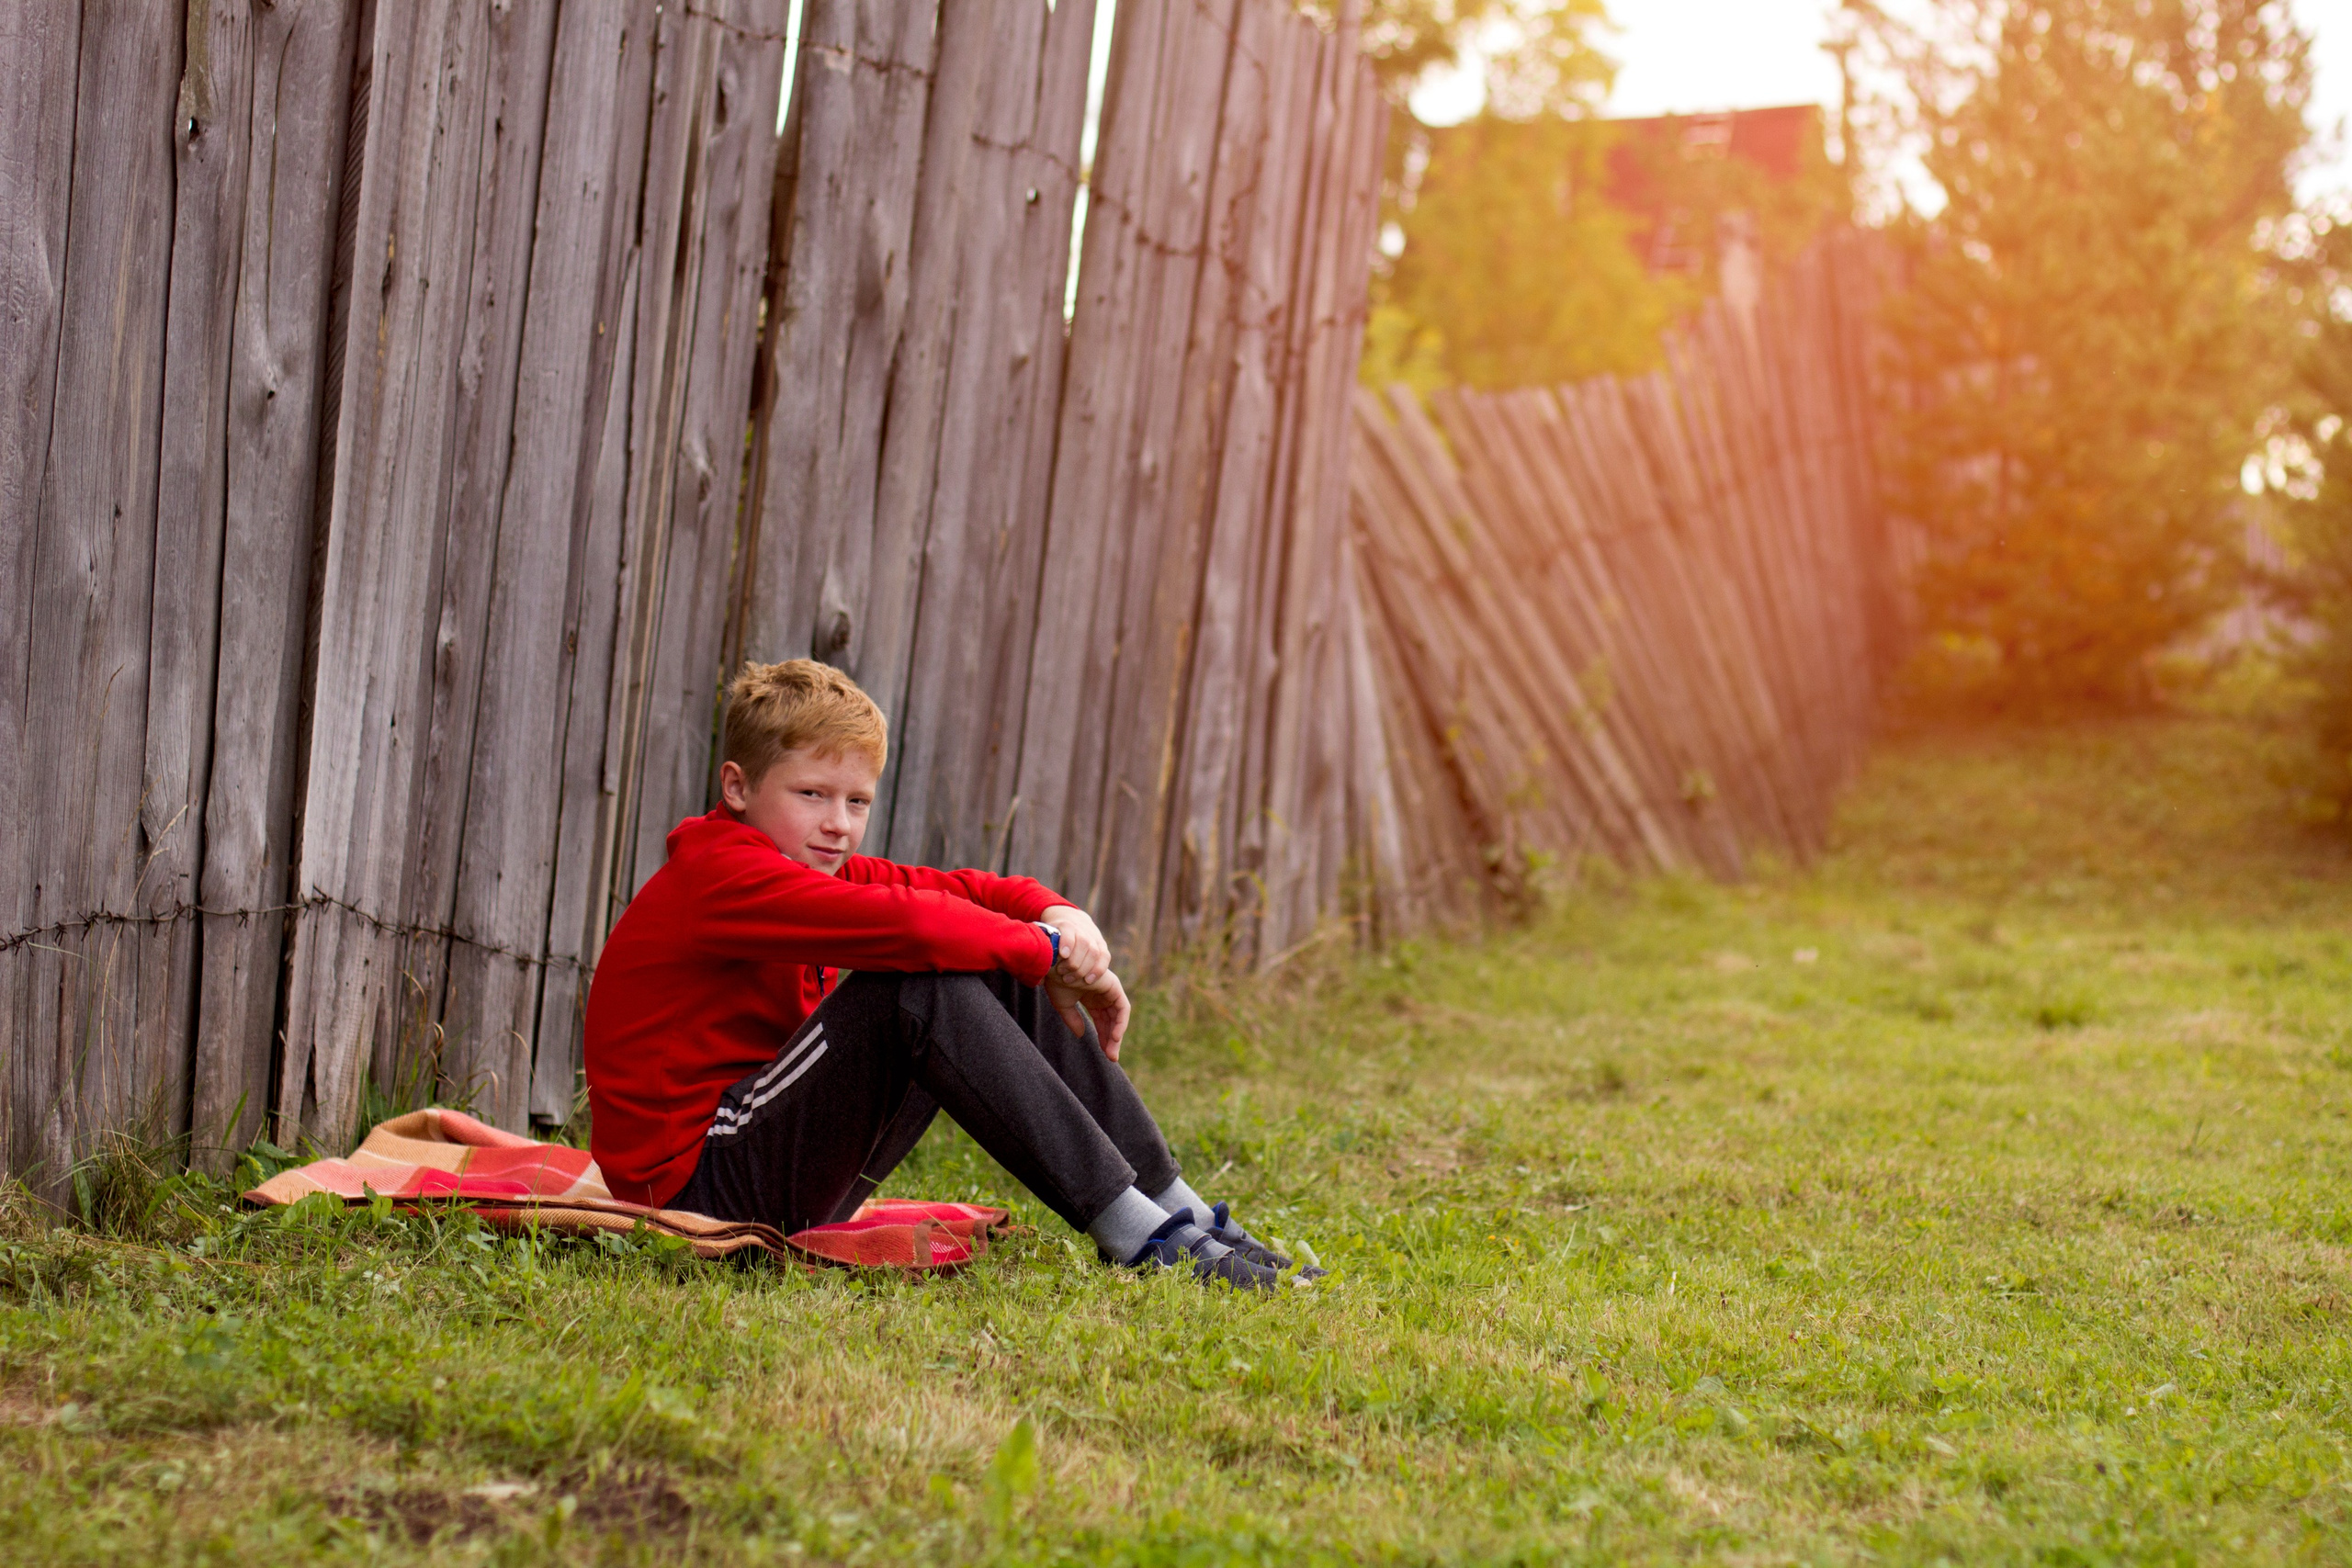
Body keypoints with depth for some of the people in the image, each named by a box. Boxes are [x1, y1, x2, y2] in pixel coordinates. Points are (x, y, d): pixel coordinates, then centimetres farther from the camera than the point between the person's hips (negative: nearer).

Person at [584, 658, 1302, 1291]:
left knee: (1008, 979, 1)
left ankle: (1176, 1213, -2)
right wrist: (1047, 950, -20)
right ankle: (1133, 1233, -27)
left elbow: (960, 891, 9)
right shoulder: (718, 876, -19)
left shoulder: (812, 868, 12)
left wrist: (1057, 915, -12)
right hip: (699, 1186, -10)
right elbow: (901, 924, -32)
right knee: (922, 987, -28)